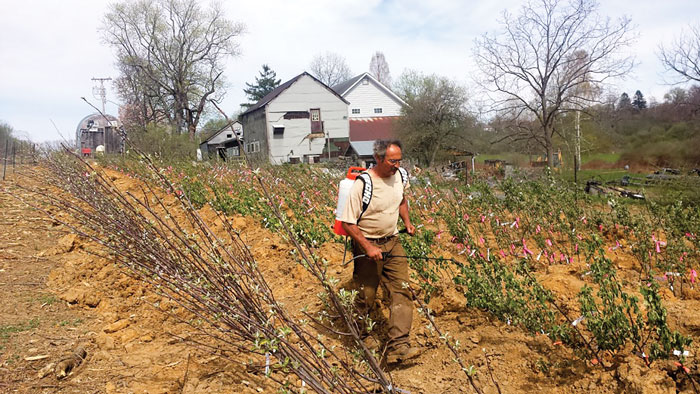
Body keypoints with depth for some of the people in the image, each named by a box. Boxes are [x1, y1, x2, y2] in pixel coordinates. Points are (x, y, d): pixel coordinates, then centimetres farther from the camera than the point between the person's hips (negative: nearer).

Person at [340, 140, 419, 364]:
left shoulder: (399, 176, 0)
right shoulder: (362, 185, -21)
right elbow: (347, 223, -18)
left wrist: (407, 221, 12)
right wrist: (368, 247, -22)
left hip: (392, 242, 6)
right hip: (367, 245, -6)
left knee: (401, 291, -6)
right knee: (366, 298, 4)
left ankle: (398, 347, -6)